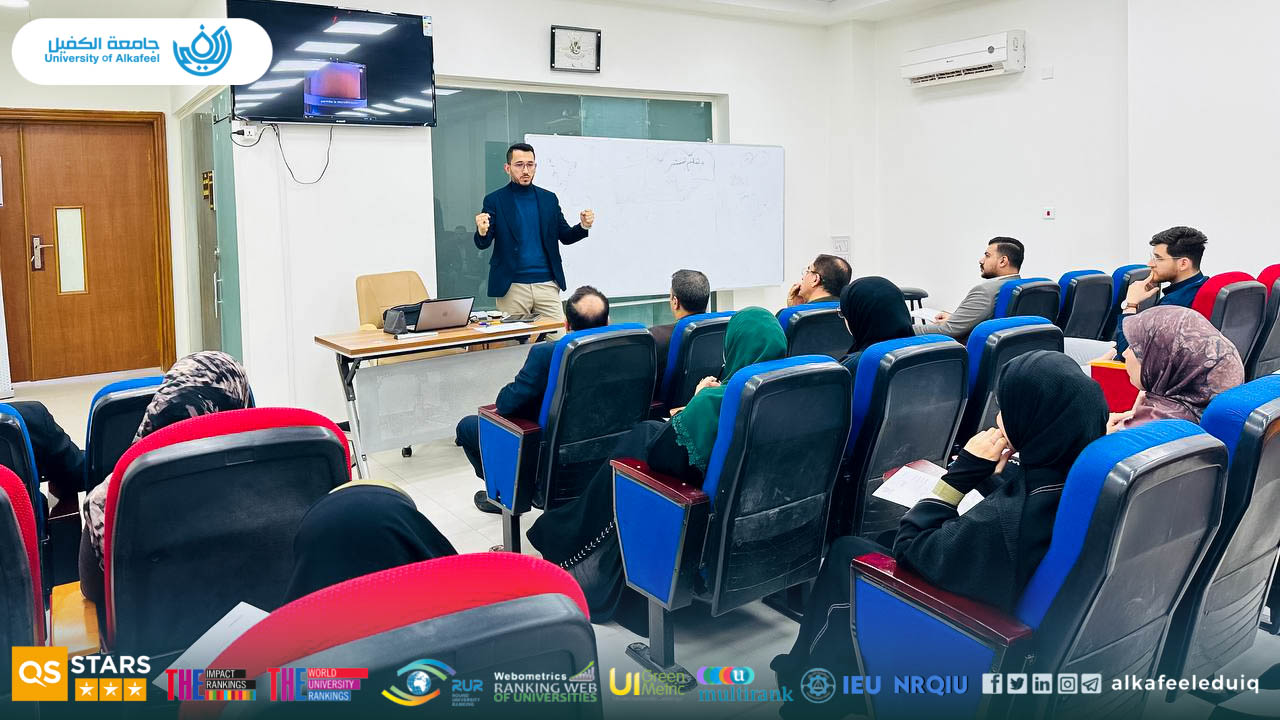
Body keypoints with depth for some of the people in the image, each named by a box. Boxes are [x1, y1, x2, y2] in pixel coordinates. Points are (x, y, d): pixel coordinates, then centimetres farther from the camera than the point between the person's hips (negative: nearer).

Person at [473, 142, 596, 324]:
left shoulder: (549, 198, 10)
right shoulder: (494, 200, 1)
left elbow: (565, 237, 13)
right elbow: (482, 244, -2)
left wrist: (583, 227, -7)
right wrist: (482, 232, -25)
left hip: (547, 284, 3)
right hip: (512, 287, -2)